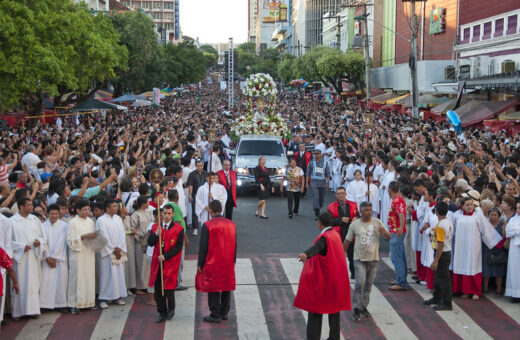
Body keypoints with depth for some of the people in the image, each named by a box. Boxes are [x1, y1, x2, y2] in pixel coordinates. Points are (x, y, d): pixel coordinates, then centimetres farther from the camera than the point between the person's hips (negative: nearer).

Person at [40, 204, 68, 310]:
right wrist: (47, 257, -9)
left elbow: (61, 242, -4)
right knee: (46, 281, -5)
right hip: (47, 259, 1)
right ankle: (46, 304, -1)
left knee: (61, 281, -3)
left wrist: (54, 257, -8)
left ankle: (61, 304, 2)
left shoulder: (64, 226, 2)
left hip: (60, 259, -1)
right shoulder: (43, 226, 7)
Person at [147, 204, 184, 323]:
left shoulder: (178, 229, -5)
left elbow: (178, 248, -9)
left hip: (170, 263, -4)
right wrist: (156, 234, -18)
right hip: (157, 262, 4)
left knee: (168, 289, -4)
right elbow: (150, 243, 0)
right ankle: (162, 313, 19)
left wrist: (165, 256, -17)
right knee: (158, 290, 6)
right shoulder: (155, 227, 6)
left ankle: (171, 309, 23)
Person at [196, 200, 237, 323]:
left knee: (213, 289, 3)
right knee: (227, 286, 14)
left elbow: (203, 247, -11)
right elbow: (235, 245, 8)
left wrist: (200, 264, -3)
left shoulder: (207, 225, -13)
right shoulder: (231, 224, 3)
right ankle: (224, 313, 24)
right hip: (228, 263, 5)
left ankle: (215, 315, 8)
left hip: (212, 263, -5)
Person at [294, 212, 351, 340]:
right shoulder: (335, 235, 9)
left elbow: (315, 248, -42)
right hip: (336, 280, 8)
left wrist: (305, 255, -61)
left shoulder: (324, 237, -18)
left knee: (316, 310, -3)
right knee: (334, 309, 15)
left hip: (322, 281, -8)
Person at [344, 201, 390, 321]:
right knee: (360, 283, -13)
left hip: (373, 258, 2)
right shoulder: (354, 225, -1)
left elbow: (389, 237, 0)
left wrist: (384, 232, -23)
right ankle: (357, 309, -6)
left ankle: (364, 307, 23)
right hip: (359, 259, -2)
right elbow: (347, 241, 7)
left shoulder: (377, 222, 1)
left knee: (369, 284, 10)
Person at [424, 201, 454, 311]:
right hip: (447, 252, 10)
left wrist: (435, 260, -24)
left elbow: (440, 244, -25)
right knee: (438, 276, 22)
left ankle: (447, 303, 5)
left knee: (443, 279, -2)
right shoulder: (449, 222, 7)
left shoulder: (440, 226, -23)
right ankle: (436, 298, 35)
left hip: (442, 254, -10)